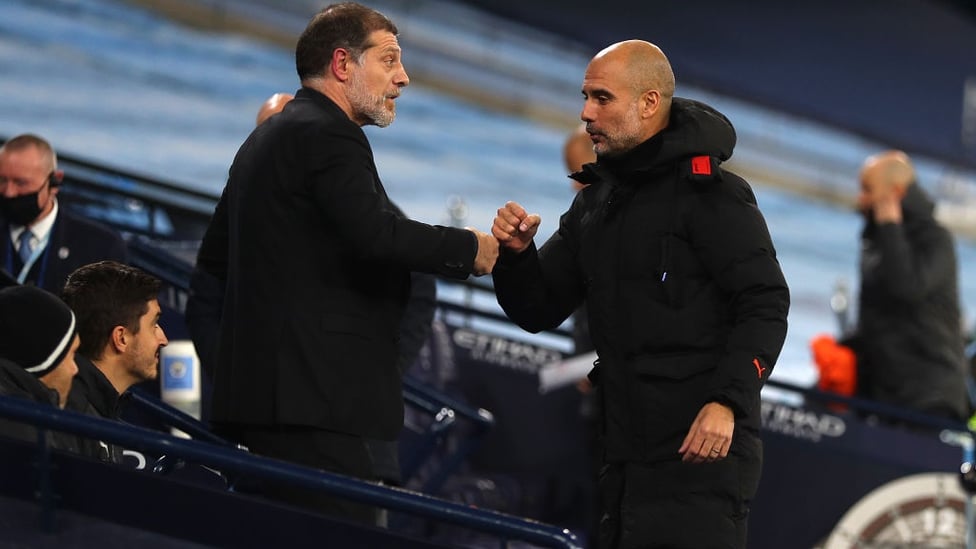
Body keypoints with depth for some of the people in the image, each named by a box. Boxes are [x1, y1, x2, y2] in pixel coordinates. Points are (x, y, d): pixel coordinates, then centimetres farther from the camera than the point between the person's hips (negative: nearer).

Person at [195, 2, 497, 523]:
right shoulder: (325, 134, -11)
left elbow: (214, 256, 27)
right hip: (310, 396, -11)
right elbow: (378, 235, -24)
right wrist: (470, 248, -10)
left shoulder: (266, 138, 22)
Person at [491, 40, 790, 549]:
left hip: (700, 449, -8)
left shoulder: (710, 192, -7)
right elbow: (539, 311, 17)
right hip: (623, 456, 8)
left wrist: (727, 401, -24)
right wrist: (518, 253, -3)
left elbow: (765, 305, -13)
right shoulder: (595, 204, 17)